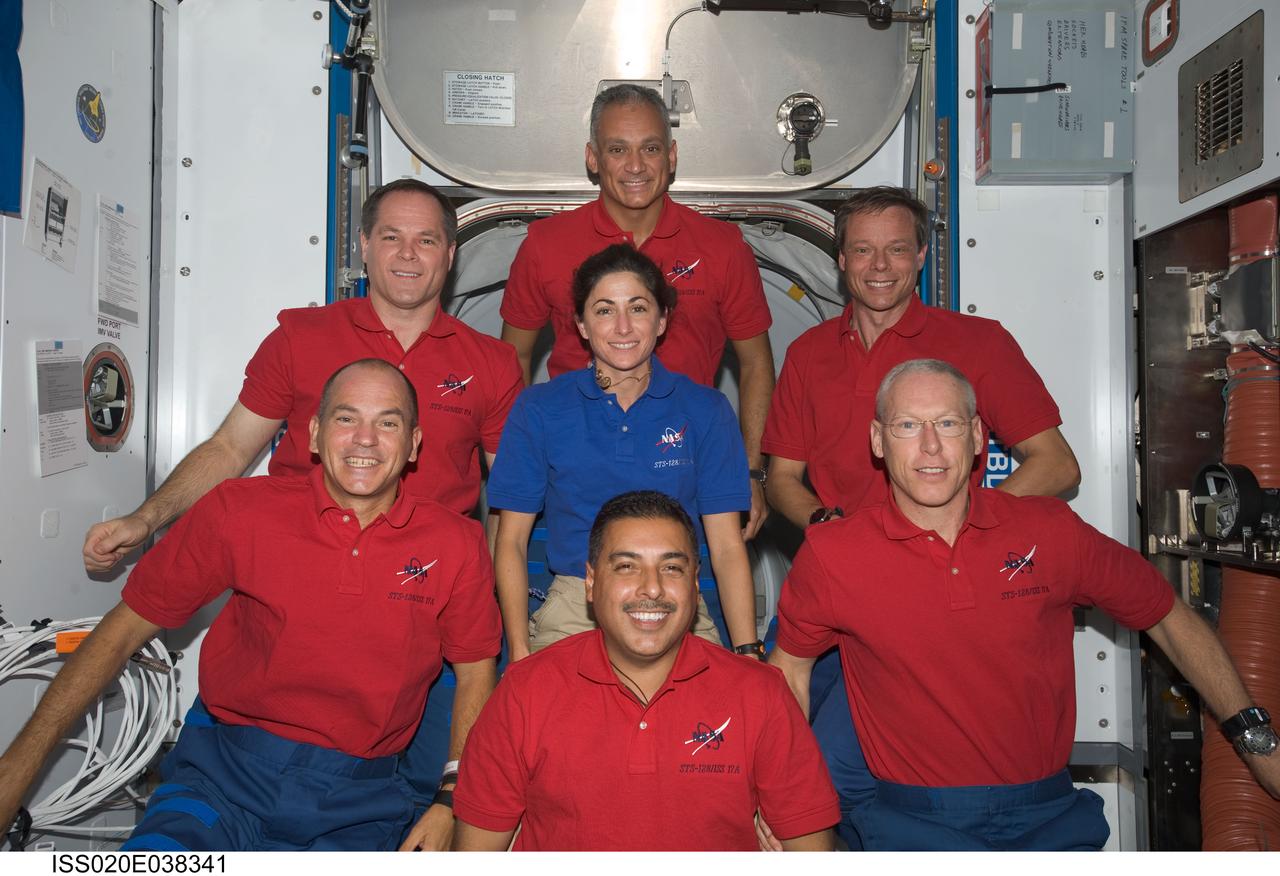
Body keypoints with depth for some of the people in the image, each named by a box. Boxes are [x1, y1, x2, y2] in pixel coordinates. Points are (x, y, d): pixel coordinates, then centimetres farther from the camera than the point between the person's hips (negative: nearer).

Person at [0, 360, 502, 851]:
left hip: (353, 804, 1)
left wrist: (453, 803, -1)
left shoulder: (456, 547, -3)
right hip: (225, 777, -1)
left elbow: (476, 674, 8)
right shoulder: (240, 511, -5)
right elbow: (123, 631, 1)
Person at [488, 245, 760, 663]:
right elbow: (511, 542, 5)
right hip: (572, 612, 0)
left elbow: (727, 547, 3)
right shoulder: (538, 409, 4)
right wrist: (519, 651, -6)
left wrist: (748, 653, -8)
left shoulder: (705, 410, 5)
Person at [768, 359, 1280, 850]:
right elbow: (789, 667, 7)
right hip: (916, 823, -2)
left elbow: (1170, 620, 10)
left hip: (1049, 817, 3)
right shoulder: (831, 555, -8)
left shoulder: (1051, 531, -3)